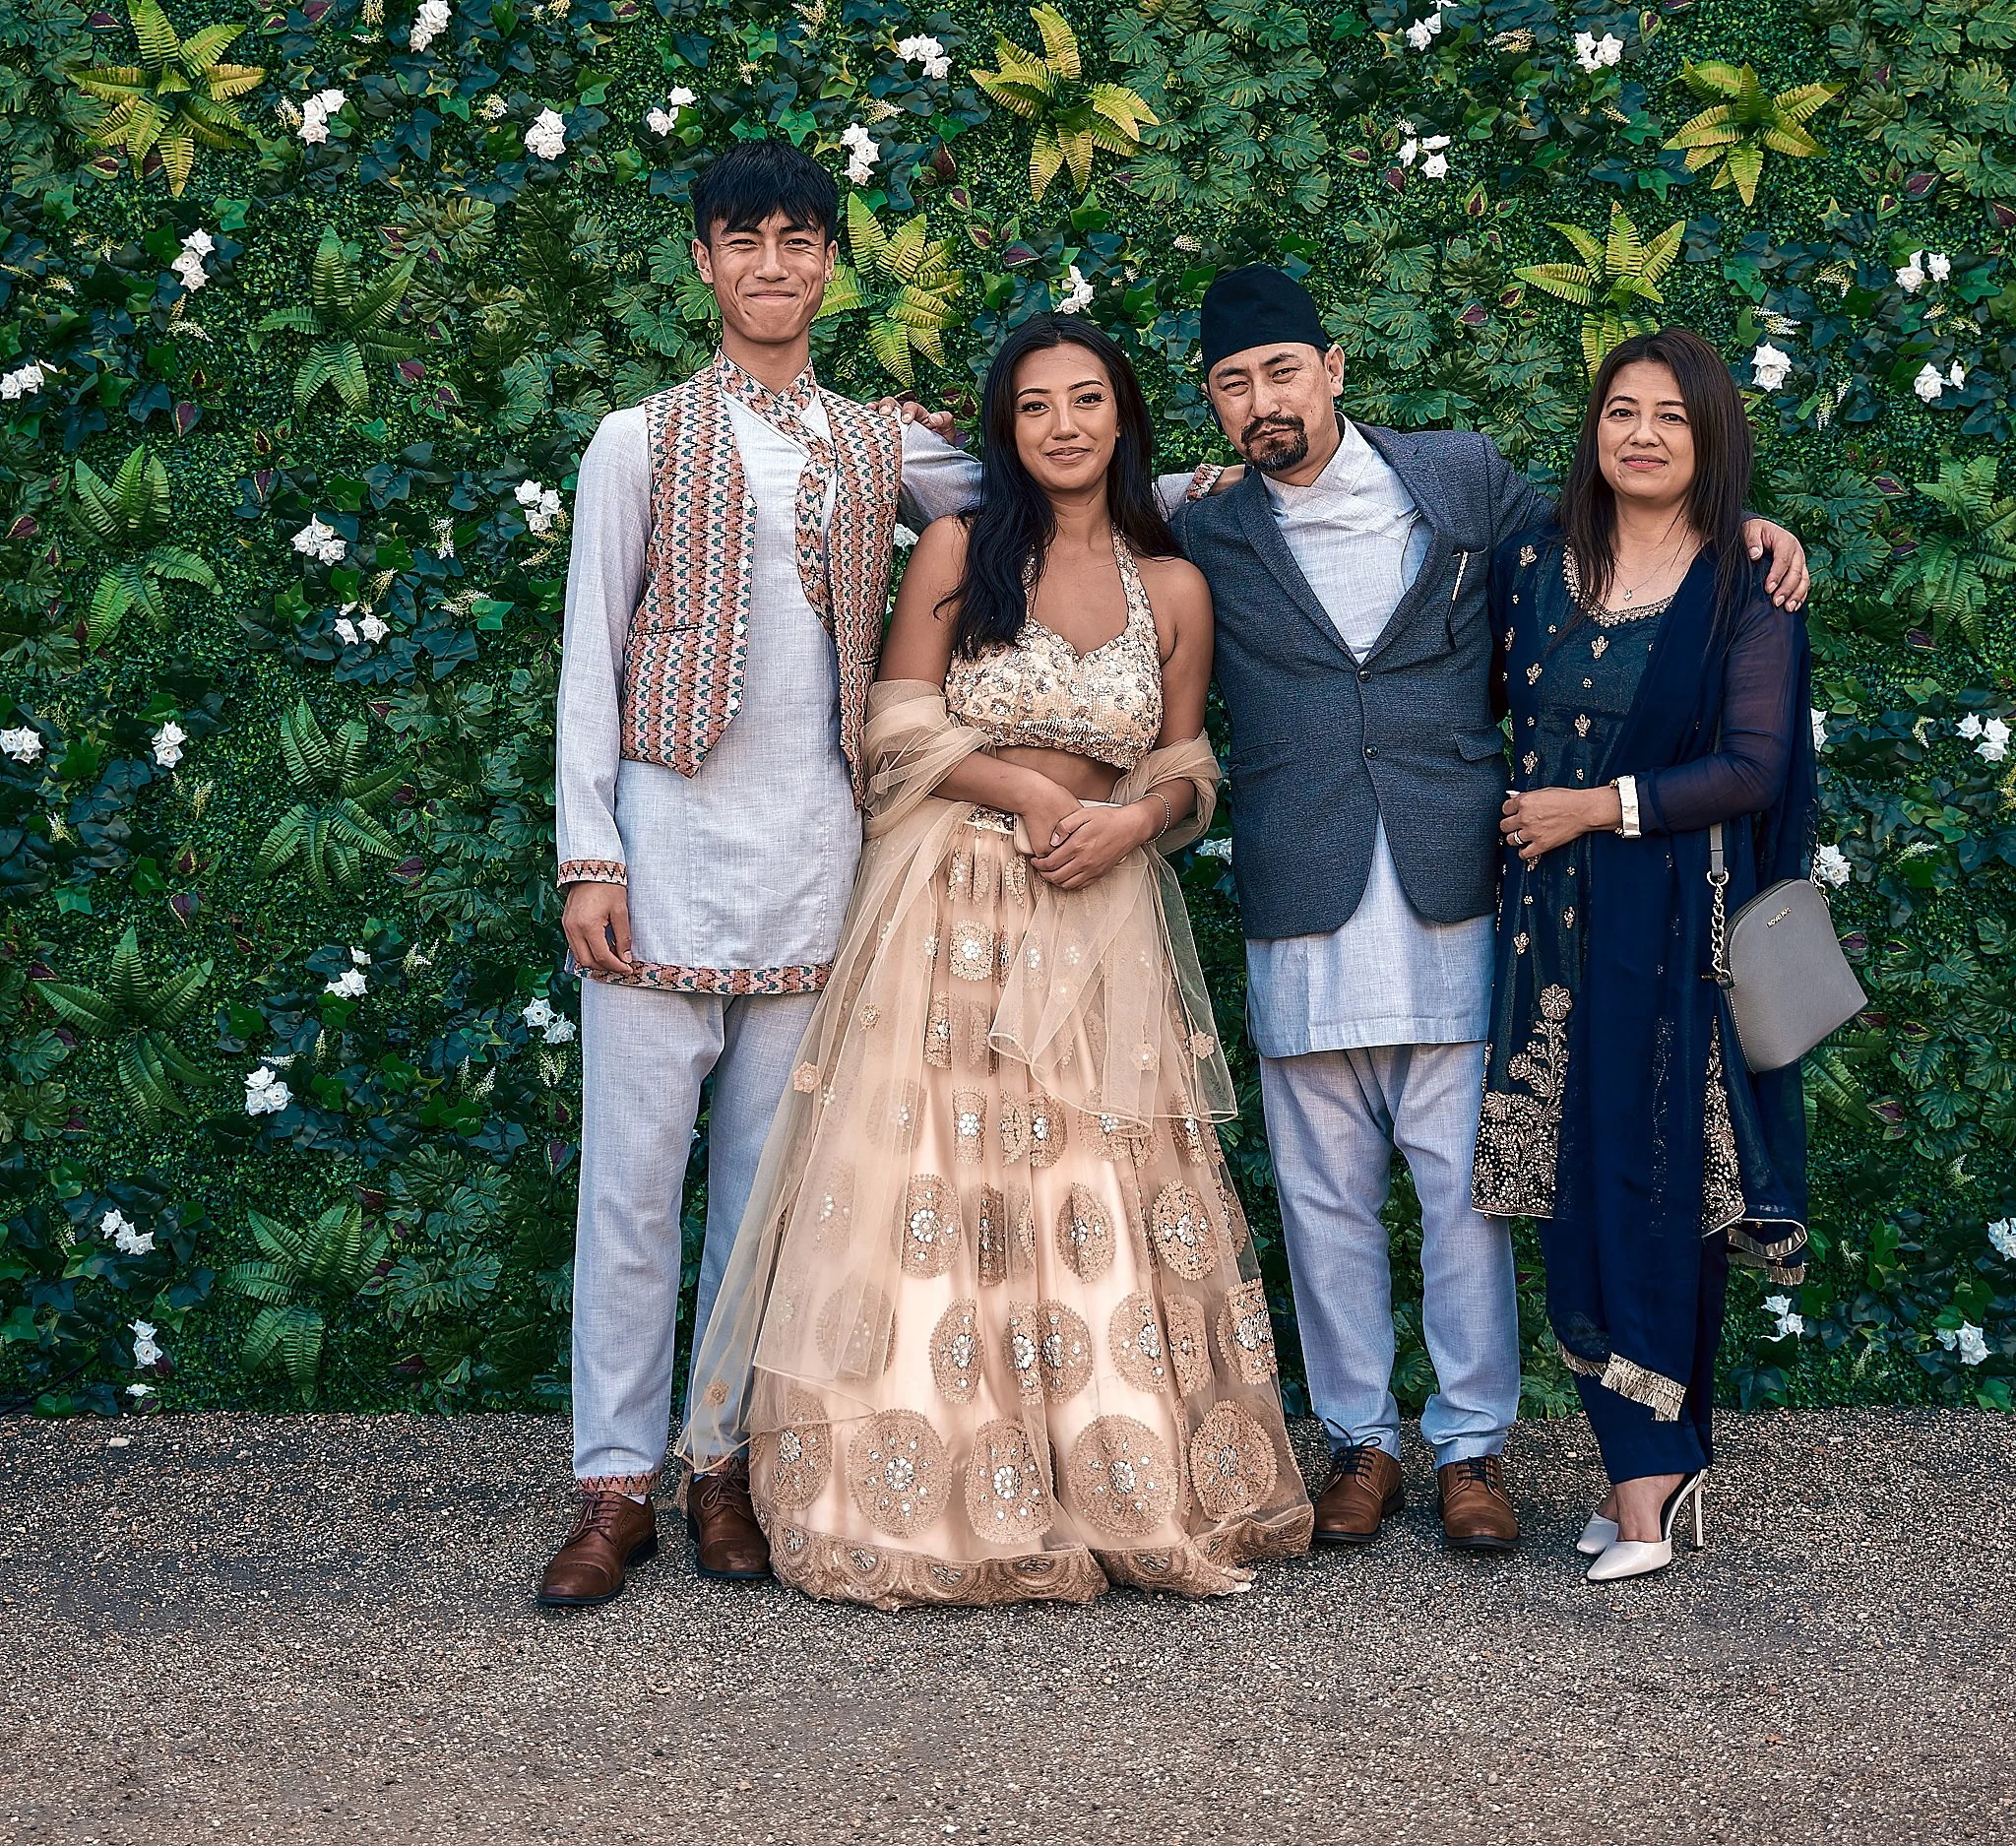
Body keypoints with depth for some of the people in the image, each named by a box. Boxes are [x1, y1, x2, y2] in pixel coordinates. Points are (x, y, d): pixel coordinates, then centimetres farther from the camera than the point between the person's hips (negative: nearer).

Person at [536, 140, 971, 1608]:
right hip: (667, 841, -2)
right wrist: (588, 855, -5)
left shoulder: (887, 451, 13)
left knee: (770, 1178, 6)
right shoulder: (639, 442, 7)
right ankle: (618, 1485, 4)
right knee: (634, 1172, -3)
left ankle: (732, 1464, 15)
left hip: (814, 857, 2)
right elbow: (588, 659, 3)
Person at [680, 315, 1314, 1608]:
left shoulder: (1174, 589, 8)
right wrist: (1028, 793, -13)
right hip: (952, 905, -2)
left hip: (1101, 920, 2)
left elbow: (1189, 770, 11)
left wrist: (1131, 820, -9)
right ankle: (941, 1497, 6)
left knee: (1102, 1199, 1)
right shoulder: (958, 552, 2)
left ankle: (1122, 1490, 12)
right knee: (940, 1181, -3)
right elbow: (903, 730, -2)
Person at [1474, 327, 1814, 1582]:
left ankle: (1650, 1469, 3)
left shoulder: (1747, 588, -2)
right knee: (1580, 1188, 1)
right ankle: (1655, 1466, 8)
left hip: (1679, 924, -4)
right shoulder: (1534, 563, 9)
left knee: (1663, 1186, -4)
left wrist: (1599, 805, -9)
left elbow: (1753, 770, -8)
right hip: (1558, 920, 4)